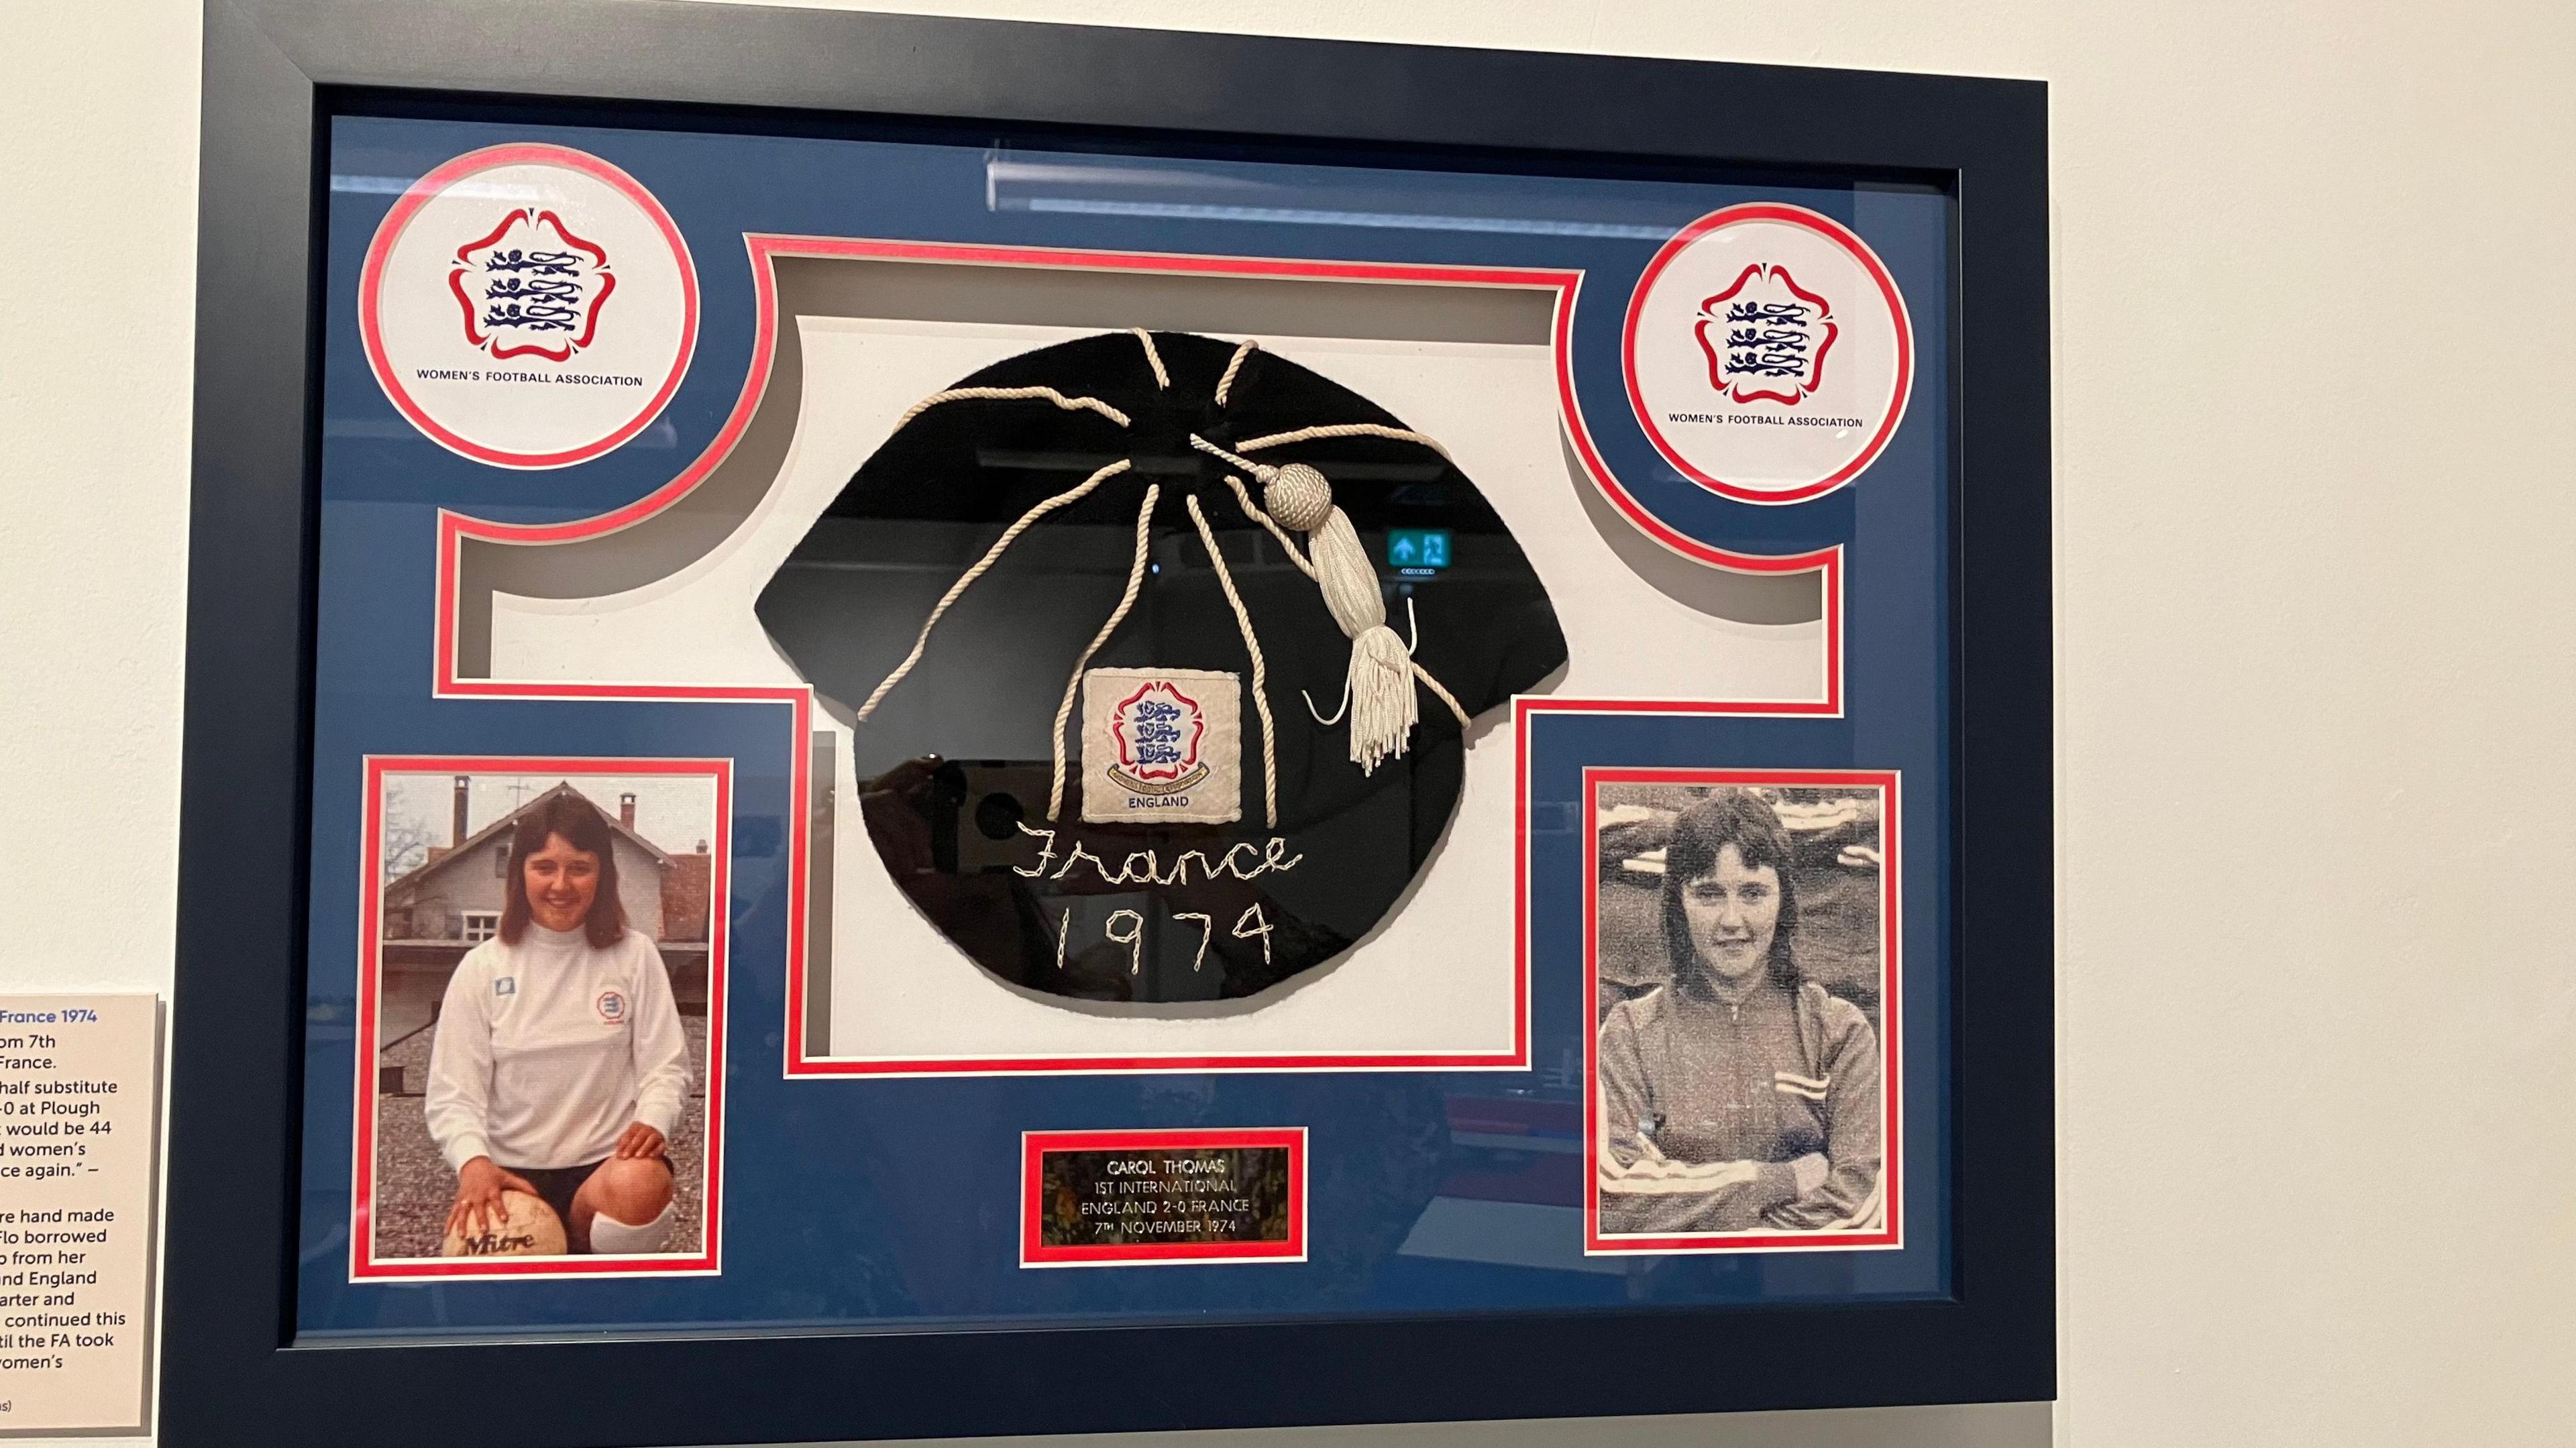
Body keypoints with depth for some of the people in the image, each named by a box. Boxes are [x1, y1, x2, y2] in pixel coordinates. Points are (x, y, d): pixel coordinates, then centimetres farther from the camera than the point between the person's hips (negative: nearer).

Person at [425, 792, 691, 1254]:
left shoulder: (634, 955, -1)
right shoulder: (482, 967, 0)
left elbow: (666, 1066, 0)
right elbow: (453, 1093, -2)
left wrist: (654, 1121, -23)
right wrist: (474, 1162, -23)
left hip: (608, 1159, -1)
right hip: (513, 1170, 1)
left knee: (641, 1187, -35)